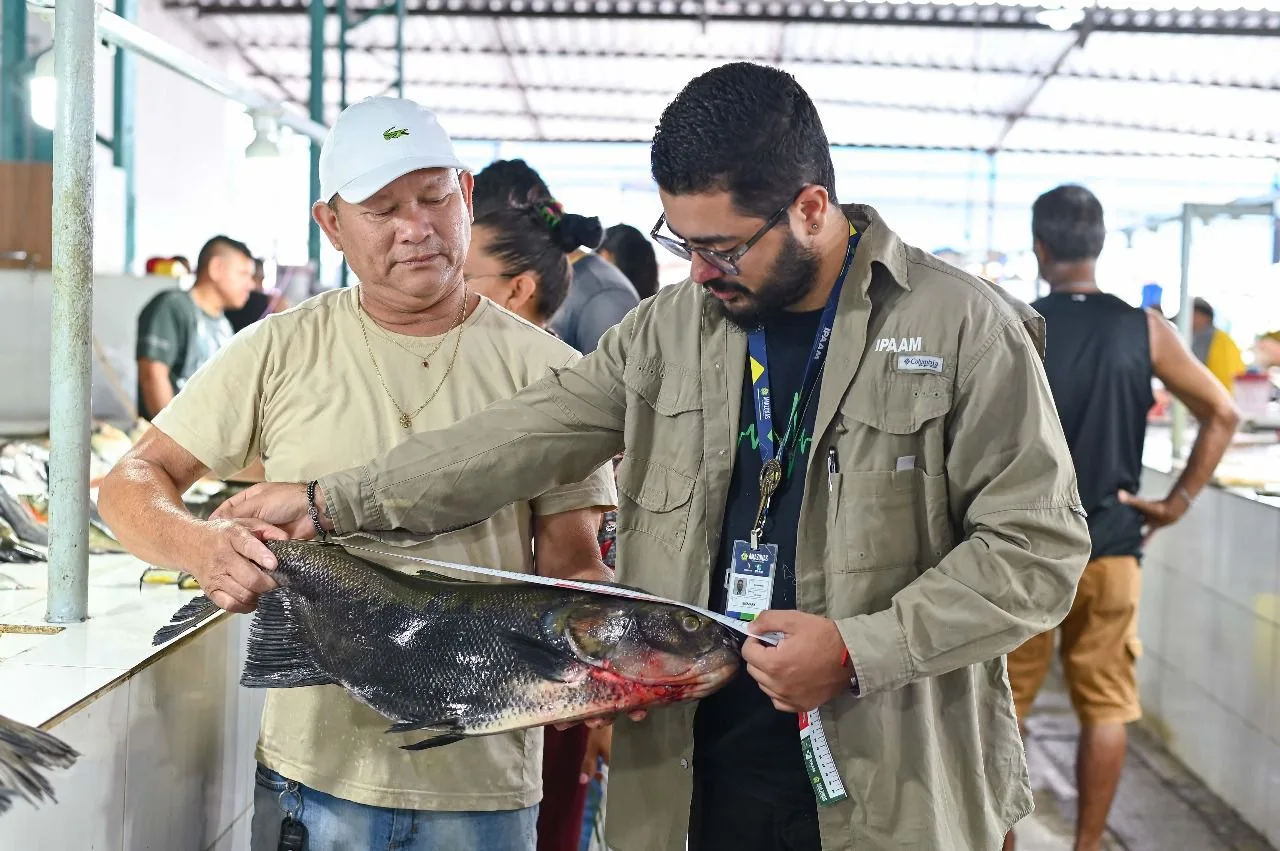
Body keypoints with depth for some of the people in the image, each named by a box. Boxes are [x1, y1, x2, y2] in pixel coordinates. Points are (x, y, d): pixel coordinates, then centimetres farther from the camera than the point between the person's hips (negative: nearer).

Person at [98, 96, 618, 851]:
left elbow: (570, 565, 0)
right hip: (317, 767, 1)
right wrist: (203, 549, -18)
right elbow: (133, 484, 4)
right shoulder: (283, 352, 1)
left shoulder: (545, 371, 0)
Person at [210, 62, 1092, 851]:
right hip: (698, 767, 4)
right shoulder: (669, 329, 6)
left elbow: (1041, 543, -8)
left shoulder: (966, 328, -7)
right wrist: (327, 501, 2)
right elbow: (517, 442, 7)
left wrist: (859, 649, -15)